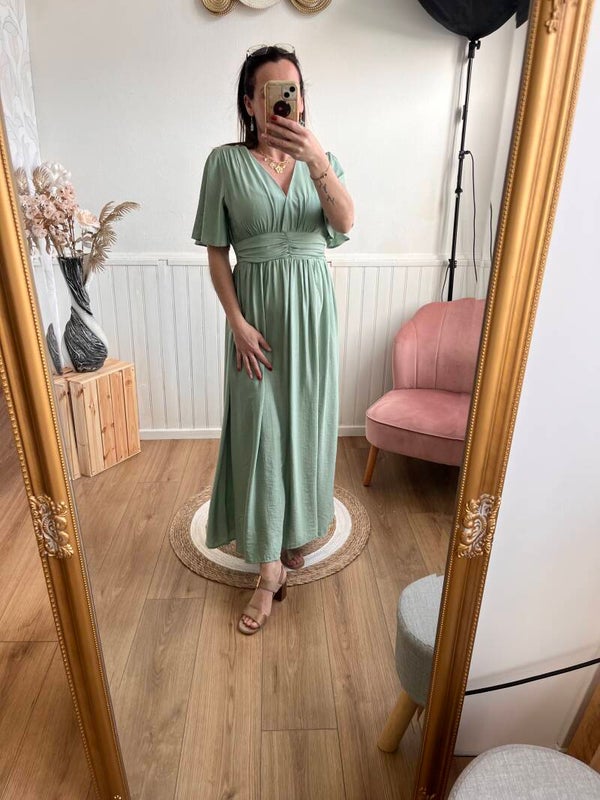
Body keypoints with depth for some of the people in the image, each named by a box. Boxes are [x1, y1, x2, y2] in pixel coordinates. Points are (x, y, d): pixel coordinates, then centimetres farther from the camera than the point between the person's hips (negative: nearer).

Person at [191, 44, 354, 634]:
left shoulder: (321, 159, 6)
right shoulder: (226, 162, -1)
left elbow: (345, 222, -13)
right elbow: (216, 252, -3)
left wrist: (316, 160, -30)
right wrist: (237, 323, -12)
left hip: (313, 304, 3)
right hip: (257, 307, -2)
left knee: (306, 421, 10)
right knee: (260, 430, -2)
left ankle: (296, 528, 35)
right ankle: (270, 571, 9)